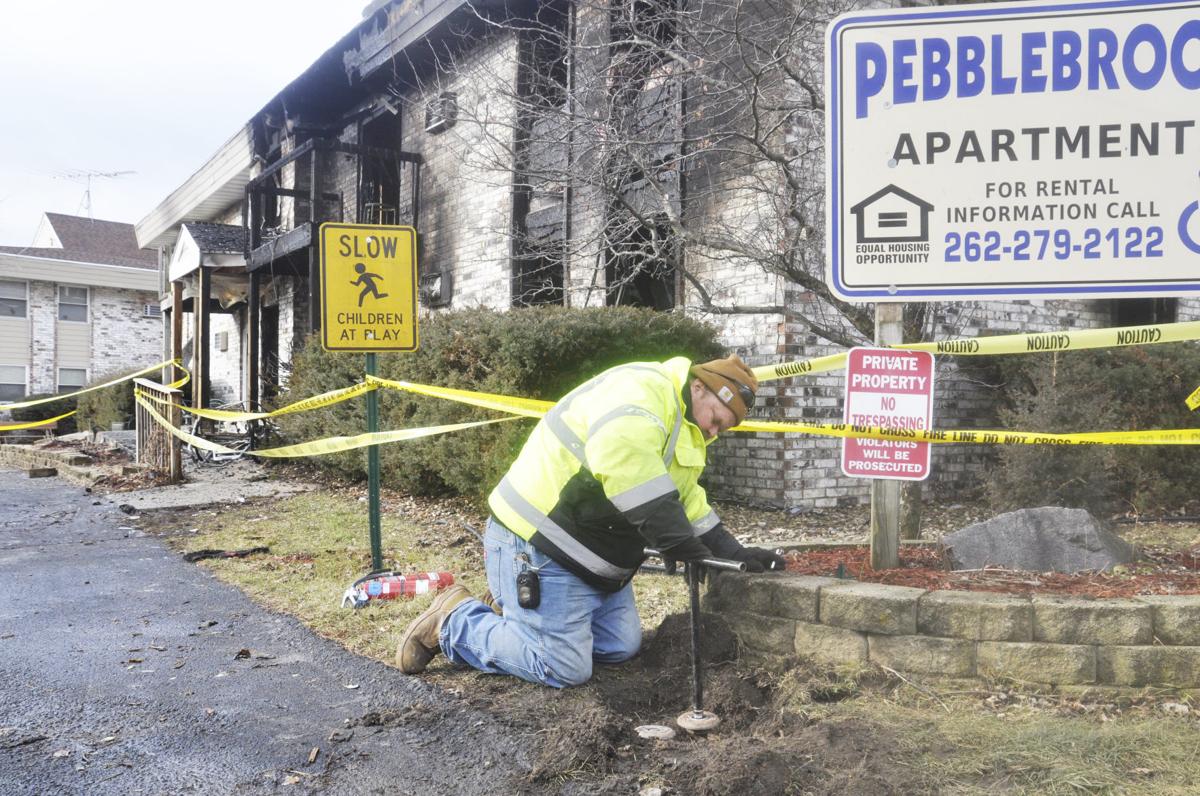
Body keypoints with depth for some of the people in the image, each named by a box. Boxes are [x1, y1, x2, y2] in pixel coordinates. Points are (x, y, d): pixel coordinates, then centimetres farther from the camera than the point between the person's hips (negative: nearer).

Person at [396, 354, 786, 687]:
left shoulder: (686, 434, 15)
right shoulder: (641, 389, -21)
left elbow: (689, 503, 18)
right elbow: (620, 455, -35)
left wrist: (733, 552, 4)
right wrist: (678, 540, -29)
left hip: (593, 560, 11)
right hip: (537, 547, -11)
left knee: (621, 648, 12)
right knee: (564, 669, -10)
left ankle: (507, 609, 22)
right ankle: (454, 621, 8)